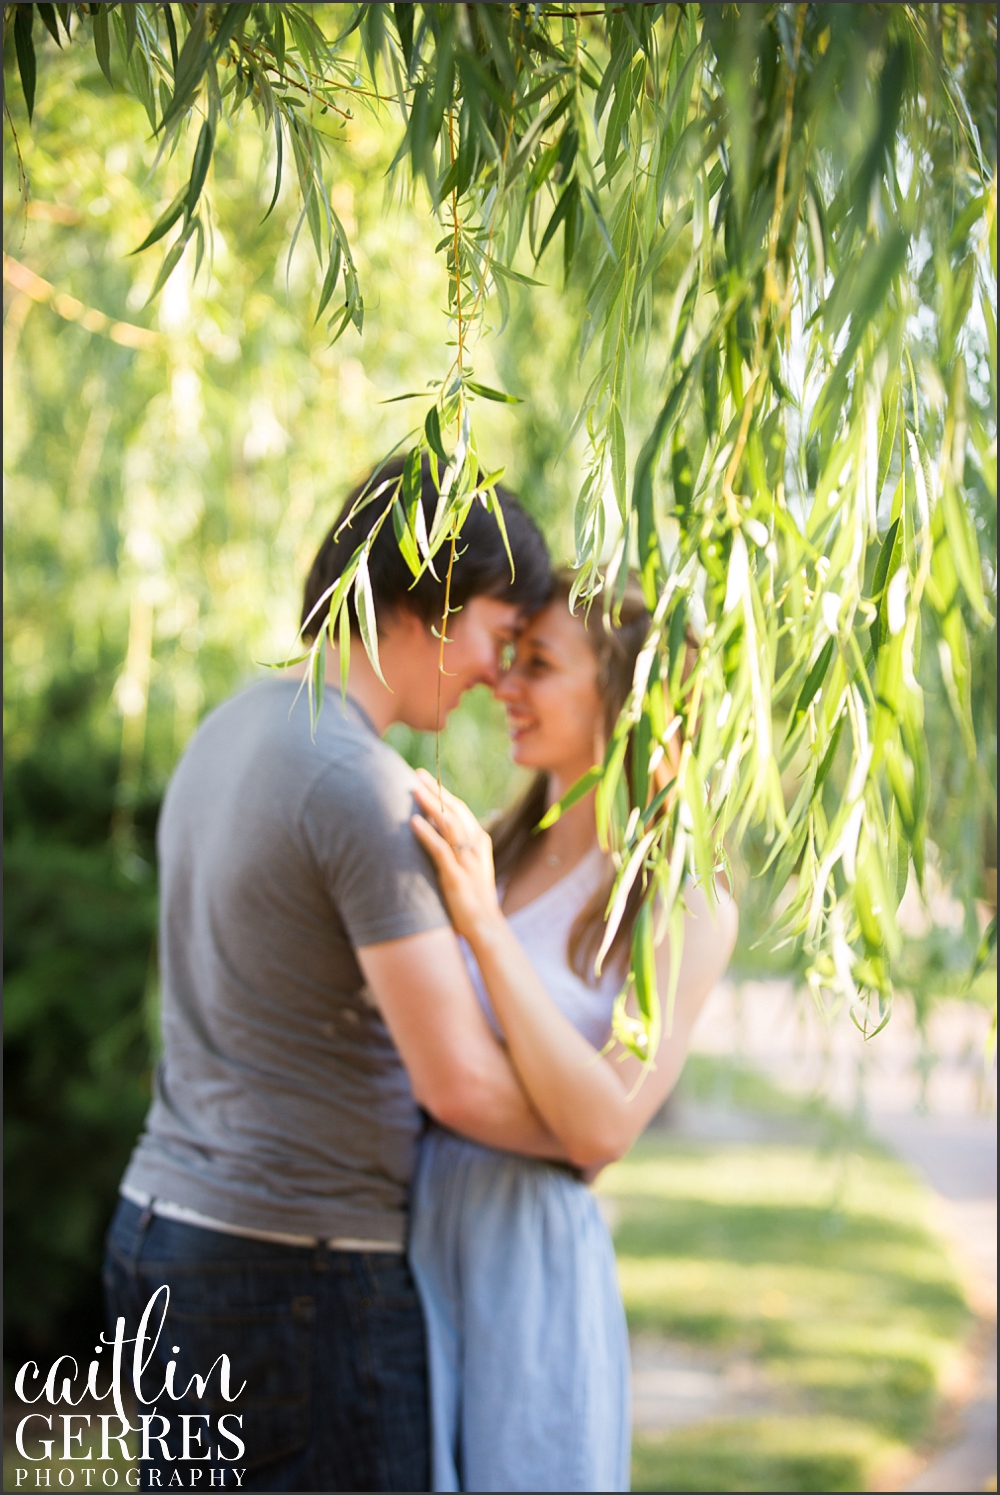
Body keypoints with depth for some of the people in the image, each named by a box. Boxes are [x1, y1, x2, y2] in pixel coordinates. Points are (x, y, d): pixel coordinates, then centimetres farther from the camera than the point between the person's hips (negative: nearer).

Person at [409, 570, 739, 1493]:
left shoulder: (687, 910, -6)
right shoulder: (493, 855, 10)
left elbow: (602, 1129, -18)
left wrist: (482, 922, -21)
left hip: (526, 1264, -5)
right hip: (401, 1241, 5)